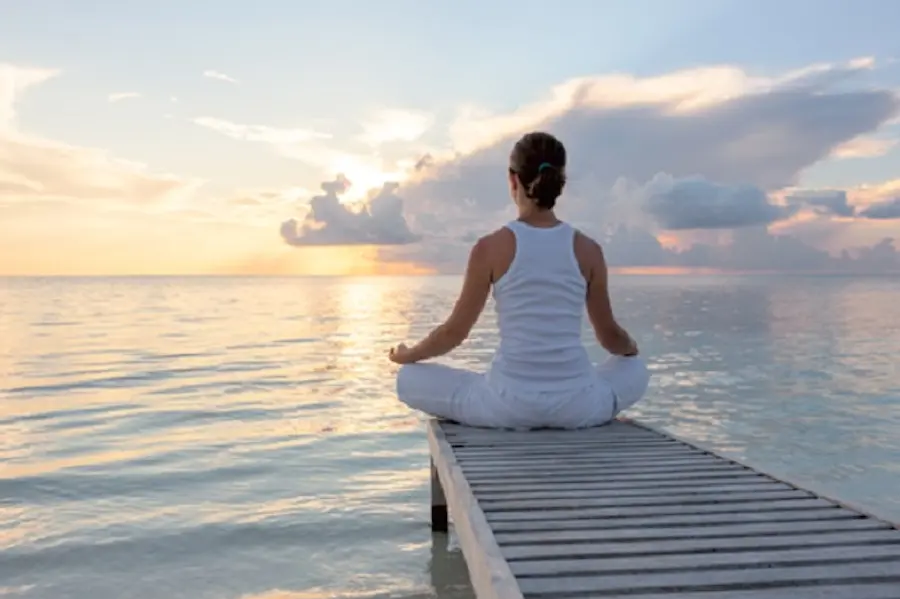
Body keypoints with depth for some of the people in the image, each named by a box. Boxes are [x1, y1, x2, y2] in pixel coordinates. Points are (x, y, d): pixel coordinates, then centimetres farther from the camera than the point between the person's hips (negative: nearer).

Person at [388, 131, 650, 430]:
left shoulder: (490, 248, -7)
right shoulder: (588, 249, -1)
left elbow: (455, 331, 0)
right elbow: (609, 334, 10)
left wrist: (406, 355, 20)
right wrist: (631, 348, 35)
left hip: (510, 404, -2)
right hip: (576, 406, 3)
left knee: (409, 380, 19)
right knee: (636, 371, 35)